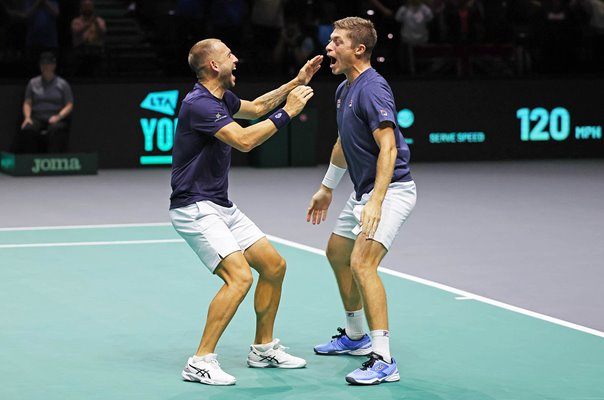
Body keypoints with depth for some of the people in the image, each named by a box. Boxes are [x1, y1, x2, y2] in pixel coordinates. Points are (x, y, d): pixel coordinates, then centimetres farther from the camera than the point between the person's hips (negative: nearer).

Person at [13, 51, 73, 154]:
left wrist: (59, 116, -12)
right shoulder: (33, 83, 18)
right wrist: (27, 117, -5)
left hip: (55, 118, -2)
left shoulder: (62, 84, 12)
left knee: (55, 131, -38)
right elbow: (27, 103, 15)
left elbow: (69, 105, 7)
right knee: (27, 130, -32)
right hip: (37, 117, 2)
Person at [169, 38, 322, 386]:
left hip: (222, 207, 10)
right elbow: (245, 140, -29)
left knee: (274, 266, 11)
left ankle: (263, 349, 25)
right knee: (239, 276, -23)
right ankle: (201, 362, -16)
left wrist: (297, 82, 24)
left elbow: (255, 107, 30)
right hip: (195, 209, -10)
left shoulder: (221, 98, 9)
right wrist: (287, 112, -21)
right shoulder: (199, 104, -21)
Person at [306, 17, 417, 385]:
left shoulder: (372, 89, -21)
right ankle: (356, 337, 39)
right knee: (337, 253, 23)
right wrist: (327, 188, 30)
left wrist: (376, 202, -36)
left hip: (390, 189, -11)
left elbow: (388, 148, -29)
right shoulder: (345, 90, 10)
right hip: (363, 190, 11)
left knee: (362, 262, -23)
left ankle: (383, 361, -22)